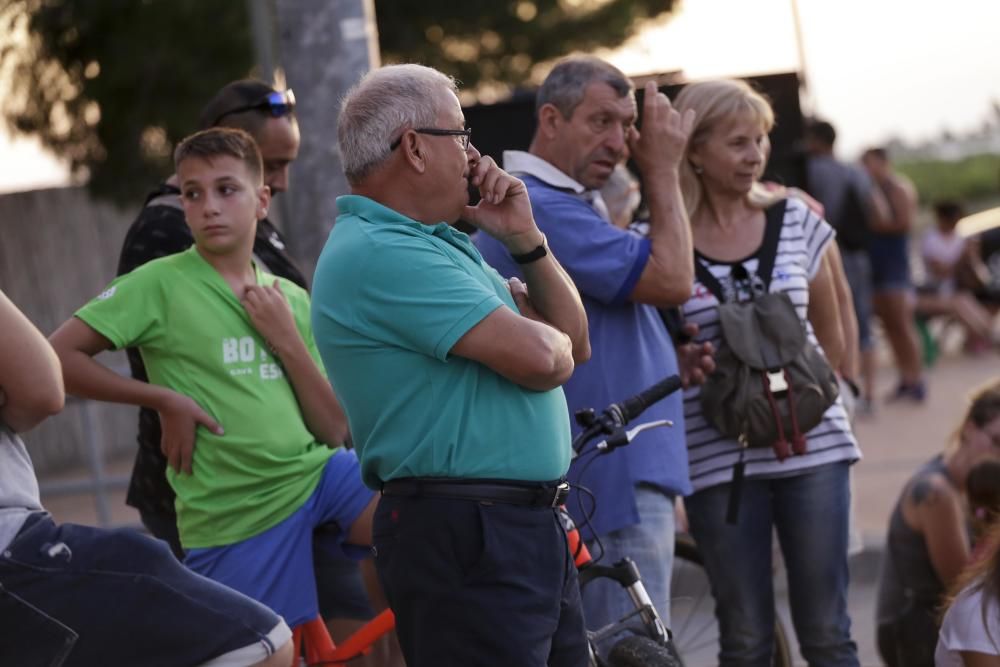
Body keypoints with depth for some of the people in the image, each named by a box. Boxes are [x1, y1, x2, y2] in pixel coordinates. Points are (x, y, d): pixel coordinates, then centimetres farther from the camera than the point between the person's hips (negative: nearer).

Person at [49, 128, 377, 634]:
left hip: (317, 474, 4)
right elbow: (57, 356, -12)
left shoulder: (291, 300, 10)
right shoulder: (160, 284, -5)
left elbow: (334, 430, 6)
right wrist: (164, 399, -13)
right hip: (235, 515, -4)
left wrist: (288, 341, -6)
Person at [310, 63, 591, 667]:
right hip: (465, 537, -10)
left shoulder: (442, 244, 17)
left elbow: (573, 340, 17)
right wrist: (550, 340, 2)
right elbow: (540, 360, -22)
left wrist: (526, 238, 5)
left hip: (533, 528, 10)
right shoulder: (377, 254, -16)